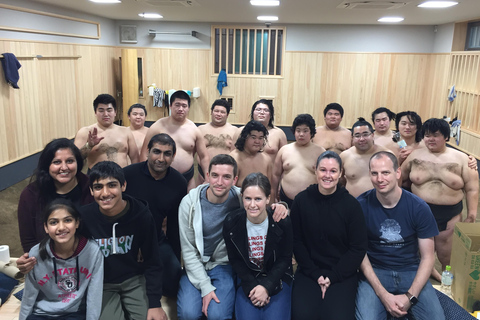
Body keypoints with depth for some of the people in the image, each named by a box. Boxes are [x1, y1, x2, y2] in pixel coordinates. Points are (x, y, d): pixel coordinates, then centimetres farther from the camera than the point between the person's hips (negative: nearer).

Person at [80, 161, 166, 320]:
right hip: (100, 284, 0)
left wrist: (155, 303, -11)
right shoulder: (83, 217, -17)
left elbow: (152, 262, -7)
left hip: (135, 279, 1)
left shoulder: (141, 215, -15)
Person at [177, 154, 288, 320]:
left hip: (224, 264, 0)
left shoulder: (241, 199, -12)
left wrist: (280, 206, -21)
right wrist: (205, 286, -15)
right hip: (195, 265, 1)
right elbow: (188, 250, -8)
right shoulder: (190, 202, -12)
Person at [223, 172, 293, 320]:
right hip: (247, 278, 1)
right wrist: (251, 286, -13)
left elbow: (285, 258, -7)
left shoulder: (282, 222, -16)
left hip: (276, 277, 0)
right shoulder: (231, 222, -14)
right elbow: (234, 259, -3)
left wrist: (267, 286, -16)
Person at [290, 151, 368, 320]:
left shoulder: (351, 204, -6)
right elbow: (296, 241, 0)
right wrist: (315, 274, -8)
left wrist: (333, 276, -9)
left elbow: (358, 248, -3)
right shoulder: (302, 200, -4)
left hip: (342, 273, 0)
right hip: (309, 271, 1)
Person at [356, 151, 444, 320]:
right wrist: (382, 294, -16)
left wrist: (410, 296, -15)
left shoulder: (419, 208, -8)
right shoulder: (361, 205, -11)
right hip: (374, 271, -2)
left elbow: (427, 256, -3)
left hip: (411, 271, 2)